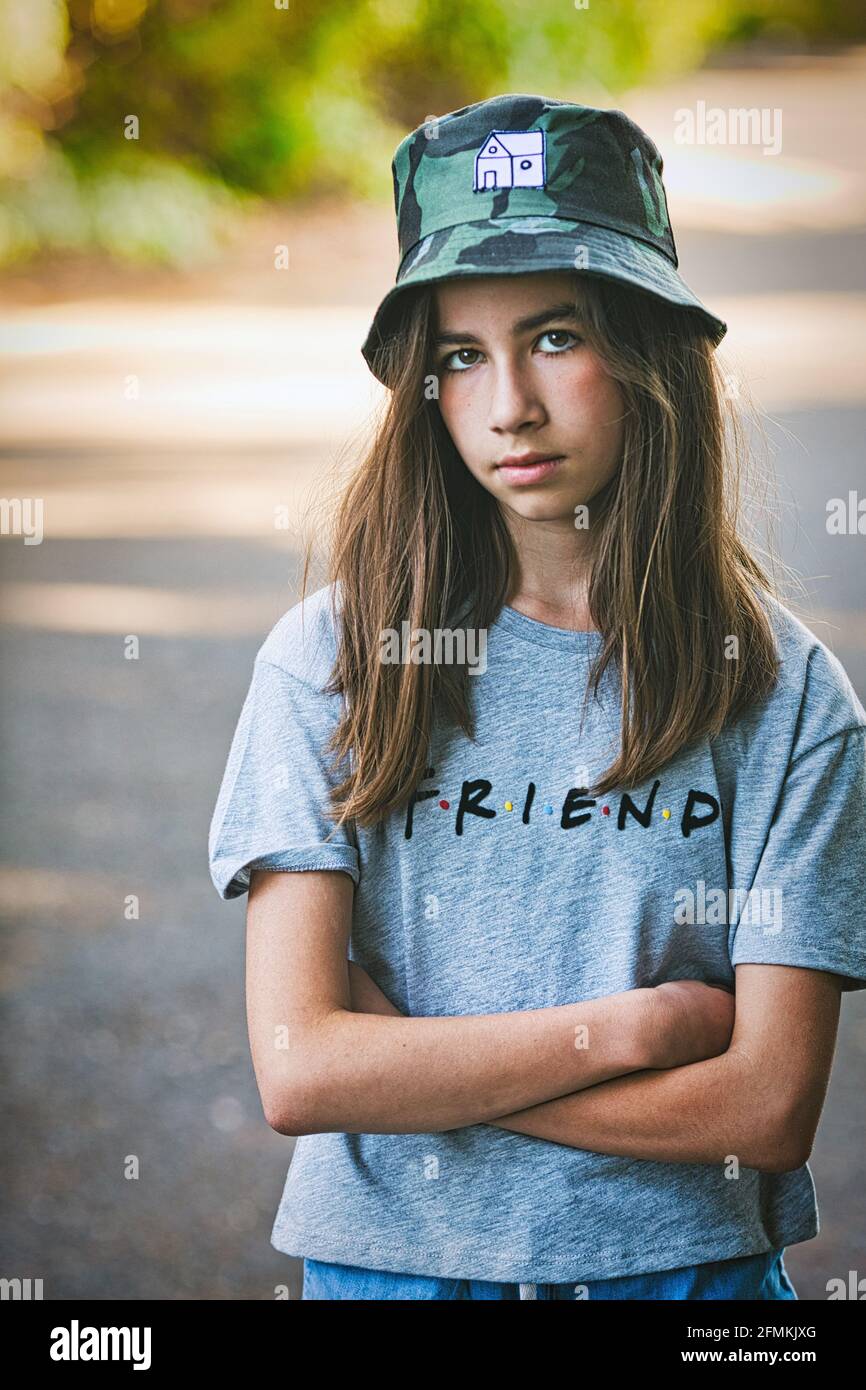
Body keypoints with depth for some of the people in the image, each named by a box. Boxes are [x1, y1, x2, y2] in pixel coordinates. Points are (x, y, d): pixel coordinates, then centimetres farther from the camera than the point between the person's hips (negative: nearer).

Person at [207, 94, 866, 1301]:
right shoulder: (331, 658, -7)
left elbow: (769, 1107, -13)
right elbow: (296, 1071, -14)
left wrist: (406, 1063, -14)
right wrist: (631, 1027, -14)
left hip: (686, 1261, 0)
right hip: (386, 1260, 0)